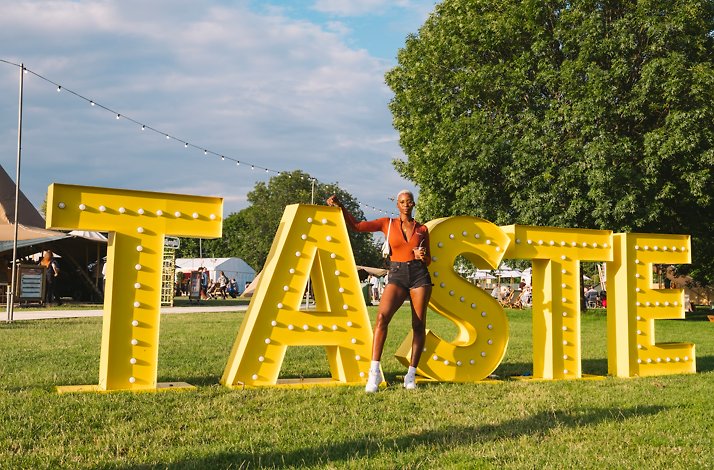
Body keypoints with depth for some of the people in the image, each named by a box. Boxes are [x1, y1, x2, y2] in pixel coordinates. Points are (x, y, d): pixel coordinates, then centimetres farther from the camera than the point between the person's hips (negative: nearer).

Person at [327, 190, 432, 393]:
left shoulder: (422, 229, 11)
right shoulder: (387, 224, 9)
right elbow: (357, 225, 3)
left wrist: (422, 257, -6)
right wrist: (340, 207, -6)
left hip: (419, 275, 1)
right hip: (397, 276, -1)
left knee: (418, 324, -2)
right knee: (382, 316, -23)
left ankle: (411, 374, 8)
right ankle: (374, 372, -24)